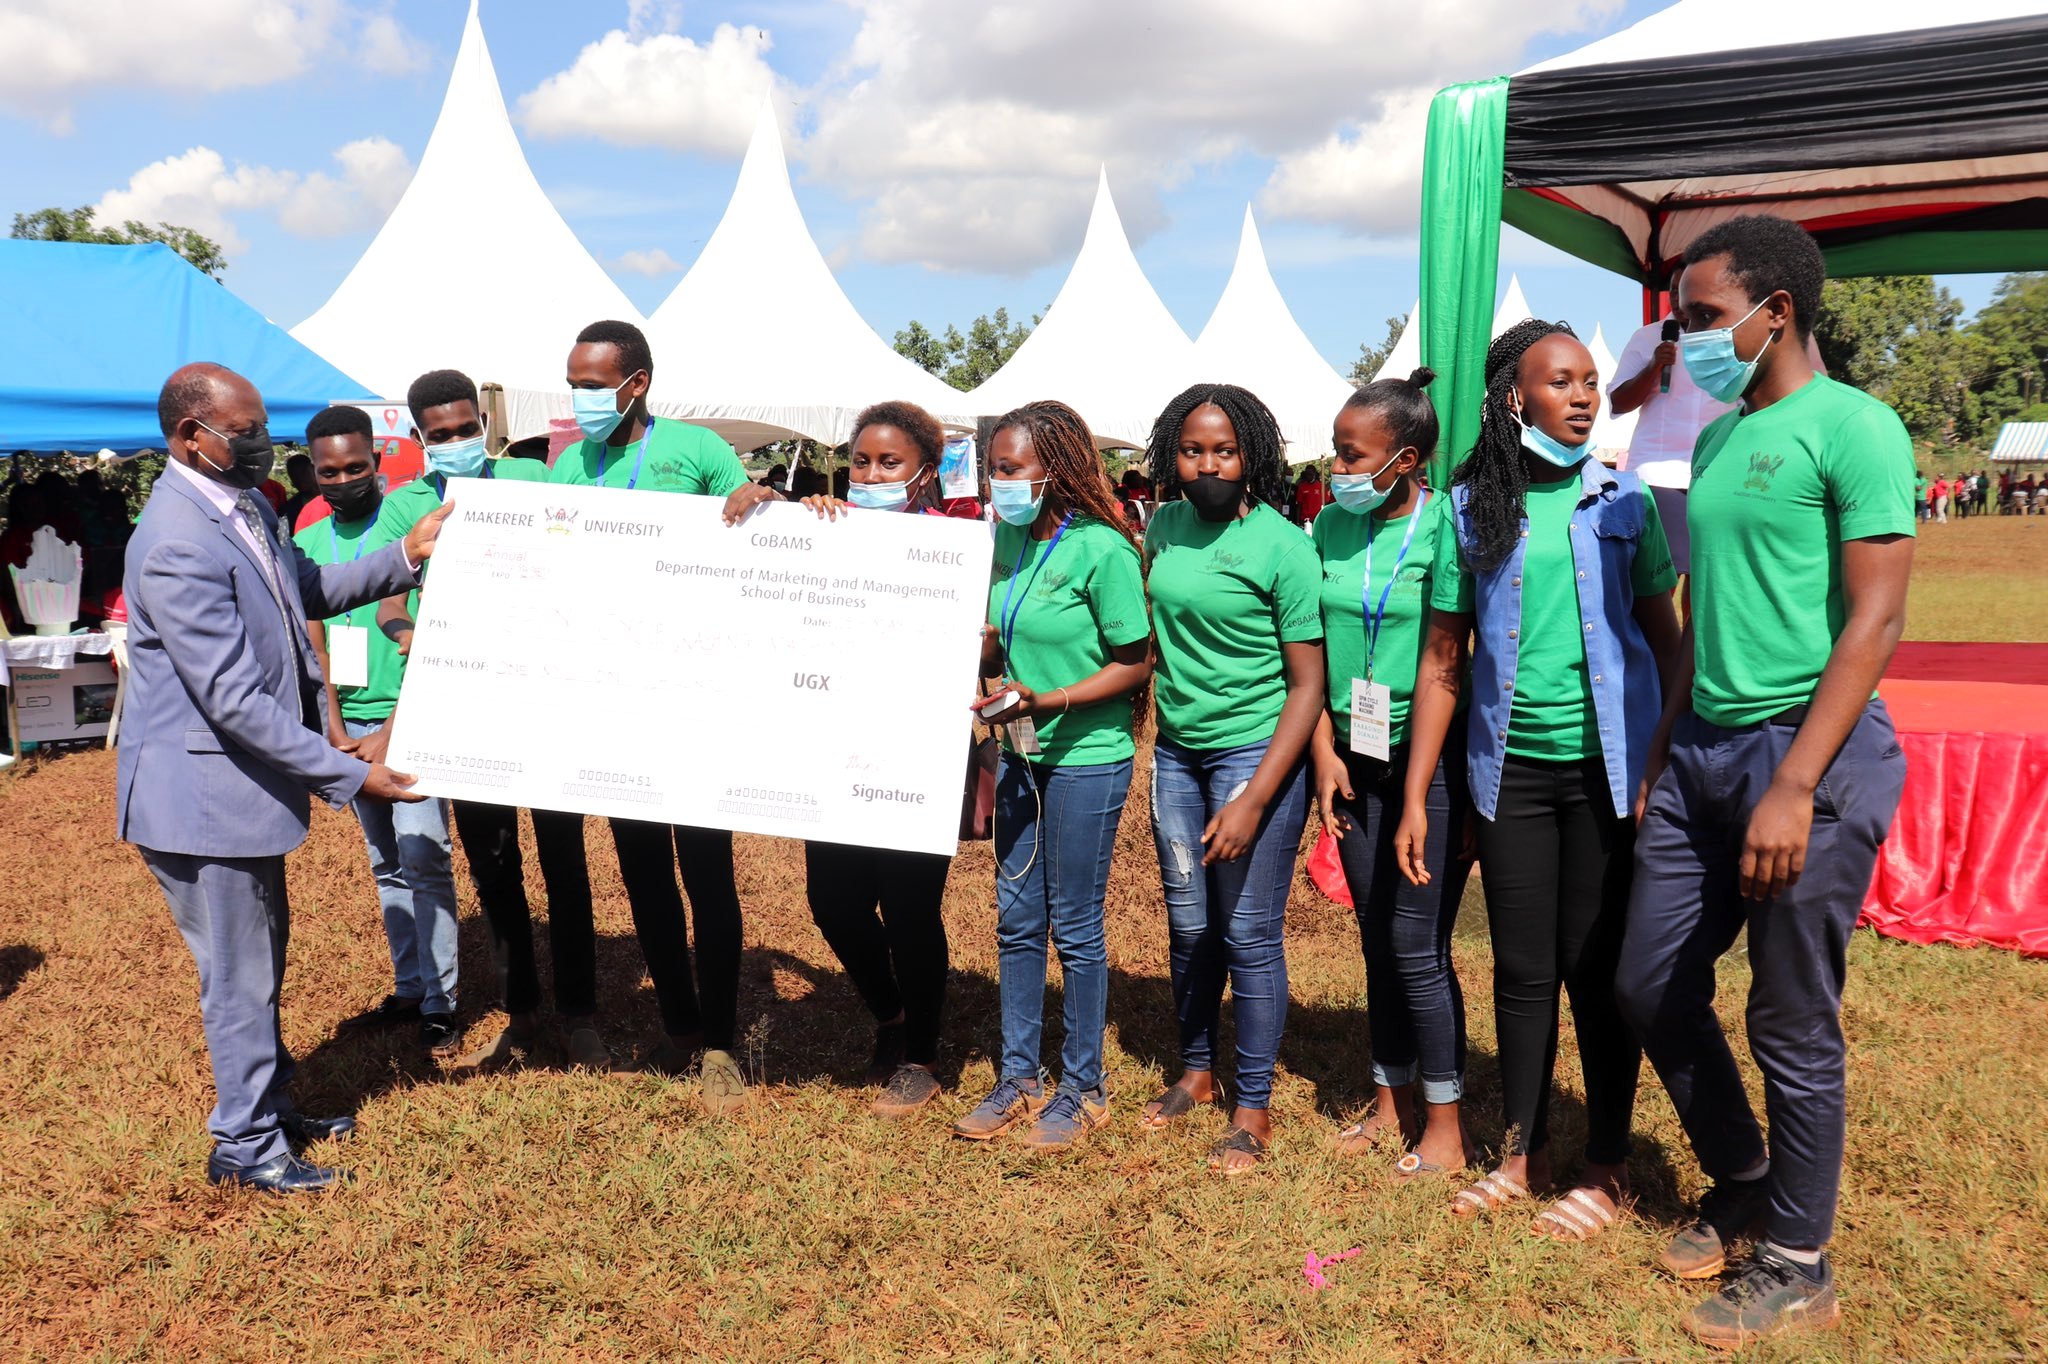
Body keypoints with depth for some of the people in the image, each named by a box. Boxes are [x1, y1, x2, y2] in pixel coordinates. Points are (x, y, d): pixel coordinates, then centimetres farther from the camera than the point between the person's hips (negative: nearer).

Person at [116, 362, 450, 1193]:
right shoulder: (178, 546, -26)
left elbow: (306, 591, 20)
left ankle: (272, 1105, 40)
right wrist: (349, 775, -25)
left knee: (262, 956, 22)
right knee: (239, 976, 5)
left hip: (249, 780, 9)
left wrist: (405, 558, 7)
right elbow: (233, 700, -28)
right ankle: (245, 1146, 23)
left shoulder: (241, 505, 4)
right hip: (203, 793, -9)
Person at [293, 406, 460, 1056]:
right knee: (386, 864, 11)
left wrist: (389, 733, -15)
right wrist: (337, 728, -4)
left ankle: (440, 1002, -4)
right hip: (349, 722, 5)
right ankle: (409, 984, 20)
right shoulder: (308, 543, 9)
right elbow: (316, 643, 8)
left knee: (423, 857, -9)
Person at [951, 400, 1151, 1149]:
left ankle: (1083, 1088, 22)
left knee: (1074, 925, 4)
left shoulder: (1100, 549, -18)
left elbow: (1135, 665, -15)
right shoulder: (1007, 538, 3)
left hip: (1087, 757, -7)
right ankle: (1018, 1078, 28)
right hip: (1022, 751, 7)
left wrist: (1047, 701, -23)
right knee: (1016, 918, 13)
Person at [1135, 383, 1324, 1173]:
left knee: (1249, 935, 0)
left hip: (1256, 750, -5)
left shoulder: (1283, 546, -13)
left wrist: (1255, 799, -19)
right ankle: (1196, 1071, 35)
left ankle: (1253, 1109, 17)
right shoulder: (1162, 527, 4)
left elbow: (1309, 683, -14)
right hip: (1176, 748, 6)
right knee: (1188, 925, 15)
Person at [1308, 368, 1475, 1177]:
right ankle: (1394, 1099, 29)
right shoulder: (1332, 529, 5)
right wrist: (1326, 753, 3)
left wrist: (1473, 780, -11)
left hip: (1433, 758, -6)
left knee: (1417, 944, -2)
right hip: (1357, 758, 6)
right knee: (1376, 939, 13)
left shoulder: (1445, 529, -11)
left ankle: (1444, 1121, 15)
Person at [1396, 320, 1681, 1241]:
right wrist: (1415, 800, 2)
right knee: (1522, 967, 10)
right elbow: (1443, 662, 4)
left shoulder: (1624, 501, 1)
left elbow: (1665, 639, 5)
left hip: (1606, 764, -1)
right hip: (1510, 767, 1)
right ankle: (1524, 1154, 28)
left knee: (1598, 967, 5)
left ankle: (1607, 1170, 21)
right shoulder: (1471, 508, 2)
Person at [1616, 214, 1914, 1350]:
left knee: (1792, 1025, 2)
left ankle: (1796, 1267, 21)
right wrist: (1663, 756, 16)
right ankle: (1741, 1182, 34)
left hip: (1810, 748, -8)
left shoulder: (1852, 428, -9)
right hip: (1701, 750, 8)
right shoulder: (1715, 443, 15)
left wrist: (1794, 788, -20)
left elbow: (1874, 621, -15)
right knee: (1651, 985, 11)